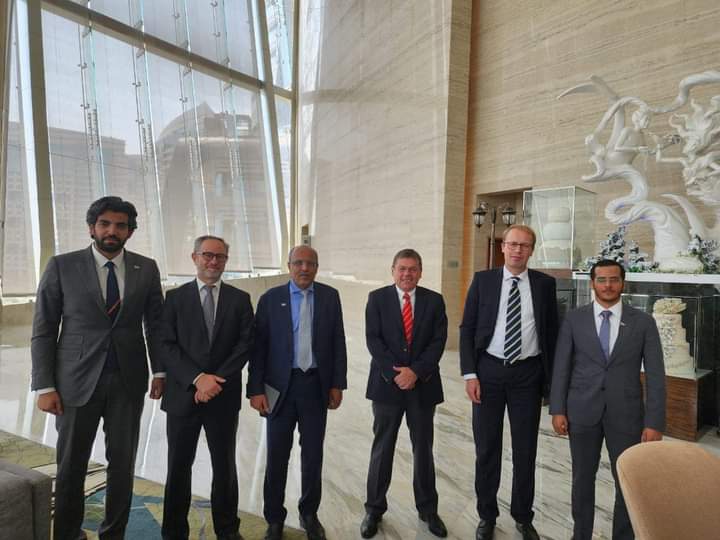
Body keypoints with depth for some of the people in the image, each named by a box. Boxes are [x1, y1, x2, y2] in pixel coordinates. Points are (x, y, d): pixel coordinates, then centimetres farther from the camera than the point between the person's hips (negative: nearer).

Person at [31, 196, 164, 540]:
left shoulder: (146, 268, 2)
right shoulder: (61, 266, -3)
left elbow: (155, 324, 8)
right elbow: (43, 331, -2)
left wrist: (160, 371, 1)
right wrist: (45, 386, -6)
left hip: (129, 381, 2)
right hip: (77, 381, -1)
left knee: (123, 464, 11)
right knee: (71, 466, 12)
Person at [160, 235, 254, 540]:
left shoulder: (240, 299, 4)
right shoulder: (175, 297, 2)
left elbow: (246, 344, -4)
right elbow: (167, 345, -6)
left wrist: (217, 379, -14)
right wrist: (197, 378, -17)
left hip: (224, 396, 1)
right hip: (183, 395, 0)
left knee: (225, 465, 13)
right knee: (179, 466, 12)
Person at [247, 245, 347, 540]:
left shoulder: (330, 296, 2)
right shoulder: (271, 298, -2)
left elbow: (338, 342, 2)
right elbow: (258, 346, -3)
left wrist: (337, 384, -1)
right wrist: (256, 389, -7)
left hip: (316, 385, 1)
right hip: (281, 386, -1)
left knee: (313, 455, 13)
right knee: (276, 456, 10)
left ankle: (309, 514, 34)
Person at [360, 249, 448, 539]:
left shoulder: (434, 300, 3)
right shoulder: (377, 298, 0)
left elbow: (438, 341, -4)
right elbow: (373, 340, -7)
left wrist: (415, 371, -14)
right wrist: (395, 373, -15)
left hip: (423, 383, 1)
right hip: (387, 382, -1)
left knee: (423, 448, 13)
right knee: (382, 448, 9)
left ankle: (428, 508, 29)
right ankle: (374, 509, 25)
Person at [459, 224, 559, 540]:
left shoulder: (544, 284, 1)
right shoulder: (483, 280, -1)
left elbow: (551, 332, 5)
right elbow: (467, 329, -1)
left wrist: (550, 377, 2)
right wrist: (470, 374, -8)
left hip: (528, 373, 1)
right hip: (488, 370, 0)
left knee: (526, 449, 12)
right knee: (486, 447, 10)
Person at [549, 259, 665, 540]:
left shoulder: (643, 322, -2)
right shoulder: (574, 319, -1)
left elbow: (655, 375, -3)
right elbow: (561, 367, 0)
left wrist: (654, 422, -8)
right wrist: (557, 410, -4)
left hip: (625, 414, 0)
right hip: (582, 411, 0)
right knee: (583, 477, 14)